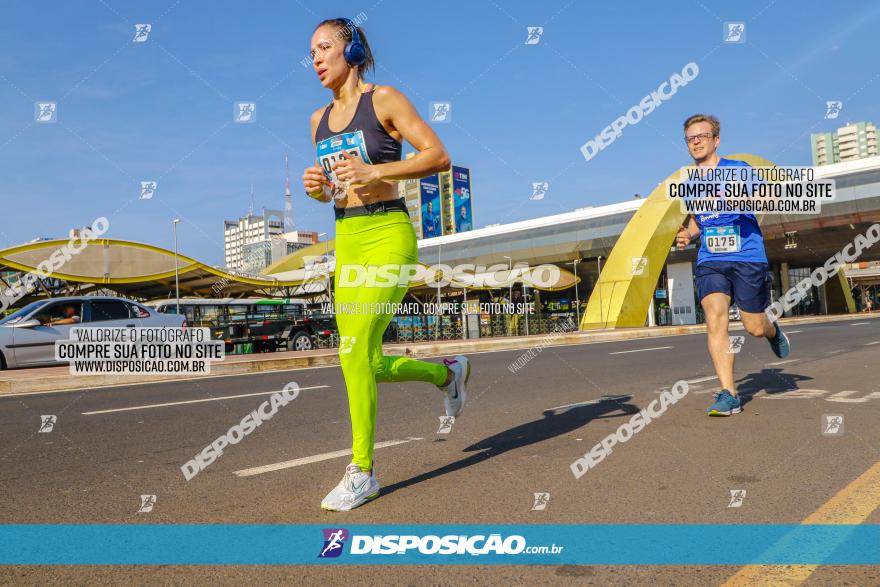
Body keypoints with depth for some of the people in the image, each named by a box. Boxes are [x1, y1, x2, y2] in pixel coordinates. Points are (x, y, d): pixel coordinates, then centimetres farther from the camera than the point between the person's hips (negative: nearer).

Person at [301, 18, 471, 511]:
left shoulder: (384, 100, -2)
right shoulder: (320, 119, 16)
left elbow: (439, 156, -9)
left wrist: (374, 171, -19)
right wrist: (316, 188, 0)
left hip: (389, 235, -7)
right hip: (347, 242, 7)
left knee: (354, 351, -18)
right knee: (371, 365, 5)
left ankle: (363, 470, -2)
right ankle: (449, 371, 32)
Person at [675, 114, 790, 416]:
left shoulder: (738, 169, -1)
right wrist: (688, 235, 5)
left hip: (748, 258, -3)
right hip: (710, 261, 3)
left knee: (755, 328, 3)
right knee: (715, 319, -17)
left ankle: (774, 332, 43)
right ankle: (728, 394, -14)